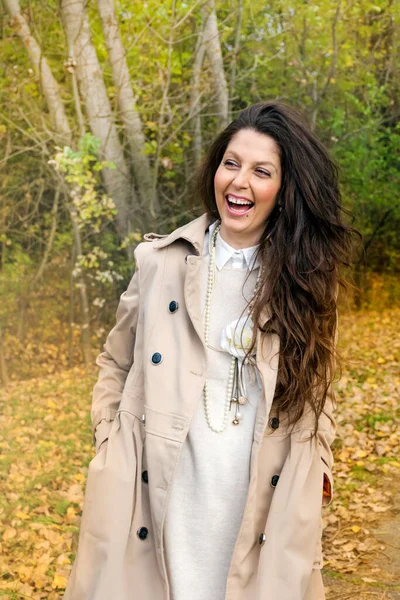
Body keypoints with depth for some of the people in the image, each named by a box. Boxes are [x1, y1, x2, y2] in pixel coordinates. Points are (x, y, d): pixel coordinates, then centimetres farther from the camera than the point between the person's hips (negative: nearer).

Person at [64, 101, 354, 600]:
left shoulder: (306, 276, 3)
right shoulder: (161, 261, 0)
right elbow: (116, 363, 10)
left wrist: (319, 462, 5)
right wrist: (110, 444, 2)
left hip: (266, 496, 1)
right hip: (162, 487, 0)